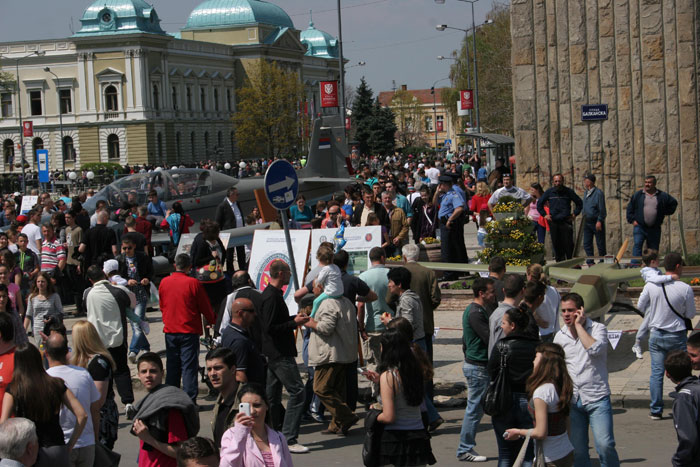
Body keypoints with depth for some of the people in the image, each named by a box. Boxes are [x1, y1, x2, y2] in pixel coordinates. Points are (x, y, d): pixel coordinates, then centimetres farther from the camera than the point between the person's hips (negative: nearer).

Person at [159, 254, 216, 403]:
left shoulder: (164, 282, 2)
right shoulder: (193, 283, -11)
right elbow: (205, 308, -3)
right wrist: (213, 319, 17)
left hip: (170, 331, 4)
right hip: (189, 332, -4)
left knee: (172, 367, 12)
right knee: (189, 366, -2)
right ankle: (190, 401, -5)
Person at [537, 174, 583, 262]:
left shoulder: (568, 192, 3)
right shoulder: (549, 192, 7)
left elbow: (579, 203, 14)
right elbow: (539, 204, 19)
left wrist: (574, 214, 5)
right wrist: (544, 215, 10)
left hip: (566, 221, -1)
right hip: (553, 222, 2)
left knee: (568, 243, -6)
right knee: (556, 244, 2)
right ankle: (559, 262, 10)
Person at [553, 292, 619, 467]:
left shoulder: (598, 328, -3)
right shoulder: (560, 336, 9)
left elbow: (595, 349, -24)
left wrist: (578, 325, -15)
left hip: (597, 398, -4)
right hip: (572, 400, 4)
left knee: (605, 444, -13)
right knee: (577, 449, 6)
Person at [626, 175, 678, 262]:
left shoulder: (662, 196, 5)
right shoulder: (638, 195, 5)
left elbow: (674, 203, 18)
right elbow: (630, 208, 11)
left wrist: (666, 212, 10)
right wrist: (632, 220, 1)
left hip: (655, 228, 1)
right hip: (640, 227, -1)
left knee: (653, 249, 7)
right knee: (637, 245, -17)